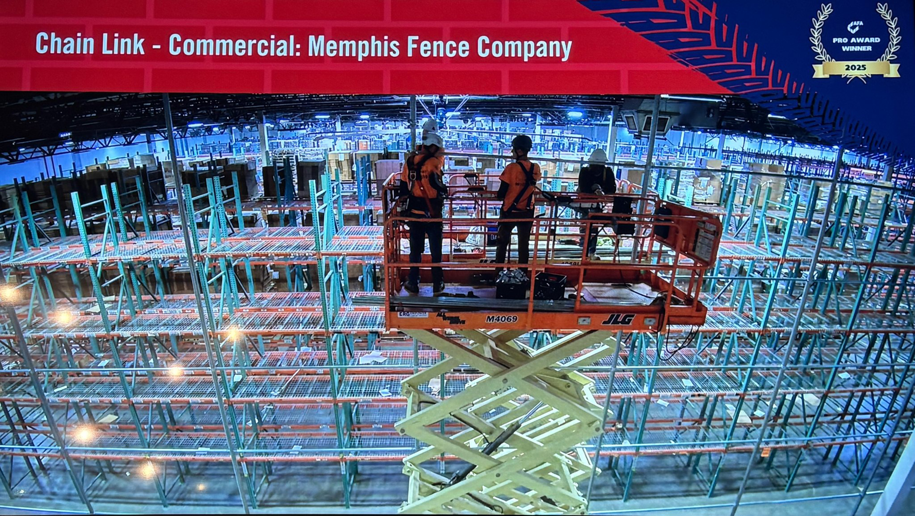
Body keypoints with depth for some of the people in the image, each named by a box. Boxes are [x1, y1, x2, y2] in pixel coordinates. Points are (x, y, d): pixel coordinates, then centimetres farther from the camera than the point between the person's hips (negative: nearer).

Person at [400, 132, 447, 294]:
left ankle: (413, 283, 19)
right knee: (435, 250, 9)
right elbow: (435, 182, -21)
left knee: (415, 249, 14)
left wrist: (406, 204, 16)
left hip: (414, 212, 4)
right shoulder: (433, 161, -10)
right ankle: (437, 284, 18)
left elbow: (403, 186, 8)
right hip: (432, 212, -4)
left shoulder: (409, 160, 4)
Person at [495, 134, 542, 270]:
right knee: (524, 244, 13)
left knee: (502, 242, 12)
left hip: (510, 211, -4)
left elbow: (501, 193, -14)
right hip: (527, 212, 4)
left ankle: (499, 272, 15)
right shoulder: (536, 168, -2)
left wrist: (502, 197, 6)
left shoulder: (512, 168, -16)